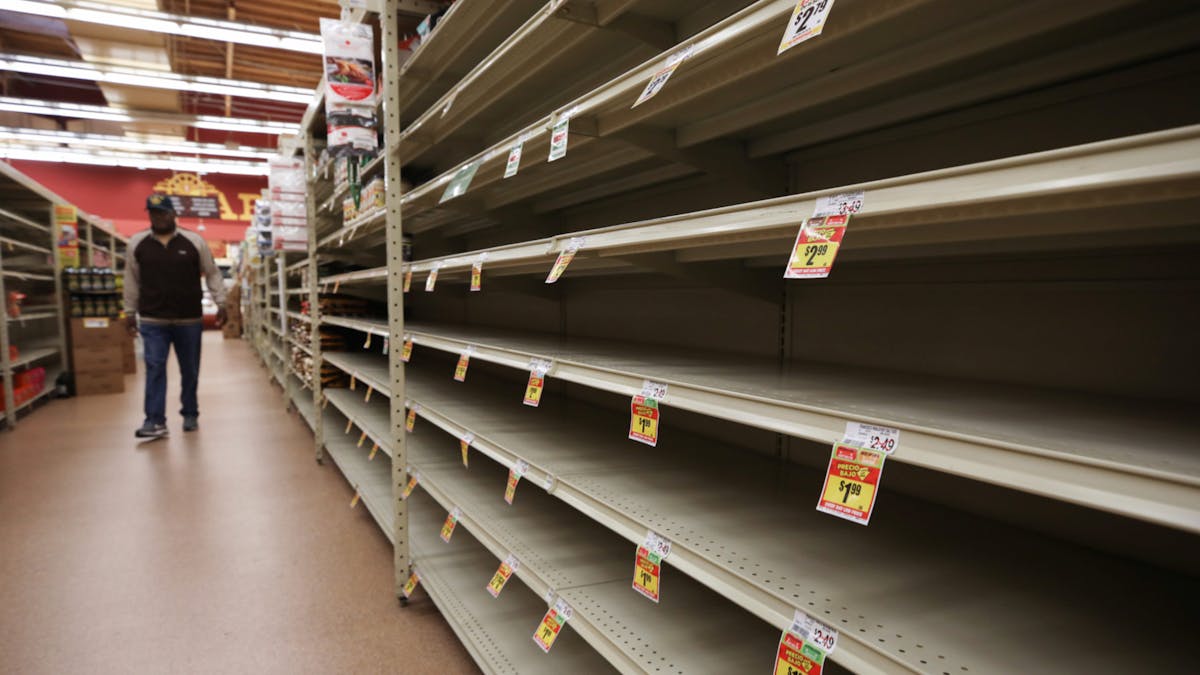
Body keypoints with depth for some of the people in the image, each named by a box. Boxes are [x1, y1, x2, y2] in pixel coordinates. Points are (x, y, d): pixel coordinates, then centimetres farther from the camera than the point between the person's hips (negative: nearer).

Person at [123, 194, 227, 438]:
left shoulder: (194, 241, -2)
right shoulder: (137, 243, 3)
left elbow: (212, 273, 4)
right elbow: (132, 280, 11)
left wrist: (221, 304, 0)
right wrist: (130, 312, 12)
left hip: (190, 320, 0)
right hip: (152, 320, 0)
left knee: (190, 370, 9)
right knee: (155, 368, -7)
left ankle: (190, 415, 23)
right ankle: (155, 421, -5)